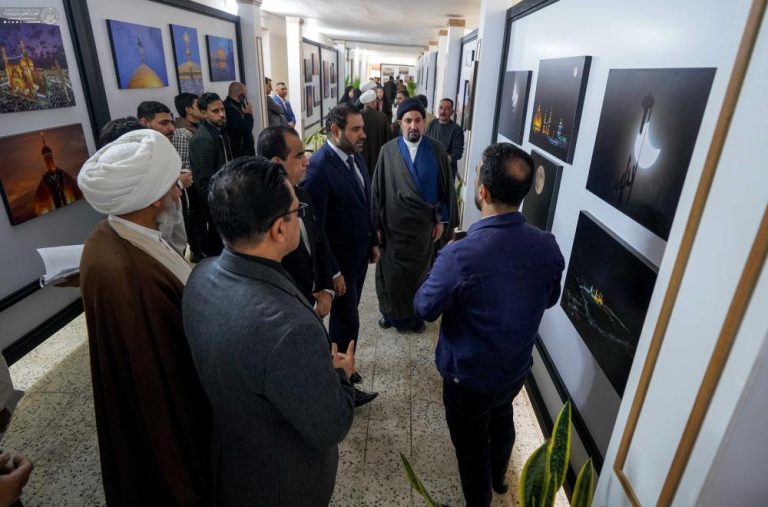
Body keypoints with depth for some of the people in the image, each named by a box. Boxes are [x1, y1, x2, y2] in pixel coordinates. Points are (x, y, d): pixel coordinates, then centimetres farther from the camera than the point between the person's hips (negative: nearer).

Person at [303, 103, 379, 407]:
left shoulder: (356, 157, 2)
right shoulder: (319, 167, -24)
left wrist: (373, 242, 14)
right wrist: (332, 272, -20)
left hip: (360, 255, 8)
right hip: (340, 262, -8)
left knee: (345, 317, 22)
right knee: (347, 322, 7)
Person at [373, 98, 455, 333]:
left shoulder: (437, 150, -3)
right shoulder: (388, 150, -5)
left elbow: (447, 187, 2)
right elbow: (377, 188, -2)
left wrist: (442, 220, 0)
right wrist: (377, 224, -2)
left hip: (424, 224, 1)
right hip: (394, 224, 0)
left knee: (418, 271, 12)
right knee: (392, 272, 9)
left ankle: (413, 314, 32)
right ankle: (392, 313, 31)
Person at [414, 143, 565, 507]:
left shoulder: (460, 255, -34)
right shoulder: (548, 246, -16)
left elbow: (425, 308, -17)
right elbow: (549, 300, 3)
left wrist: (440, 271, -1)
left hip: (468, 375, -5)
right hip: (517, 368, 6)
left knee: (472, 445, 20)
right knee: (502, 419, 34)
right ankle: (498, 477, 62)